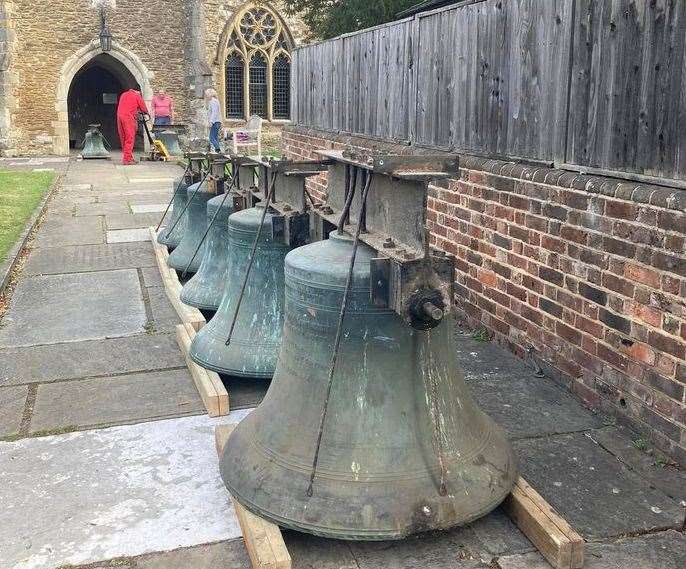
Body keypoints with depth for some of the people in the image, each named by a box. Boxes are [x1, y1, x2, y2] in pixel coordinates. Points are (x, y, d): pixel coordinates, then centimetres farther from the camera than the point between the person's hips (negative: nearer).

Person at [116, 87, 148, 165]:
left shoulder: (123, 94, 23)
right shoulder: (137, 96, 3)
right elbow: (144, 109, 5)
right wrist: (146, 113, 25)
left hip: (119, 116, 7)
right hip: (128, 117, -7)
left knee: (123, 138, 11)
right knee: (129, 139, -6)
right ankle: (127, 159, -11)